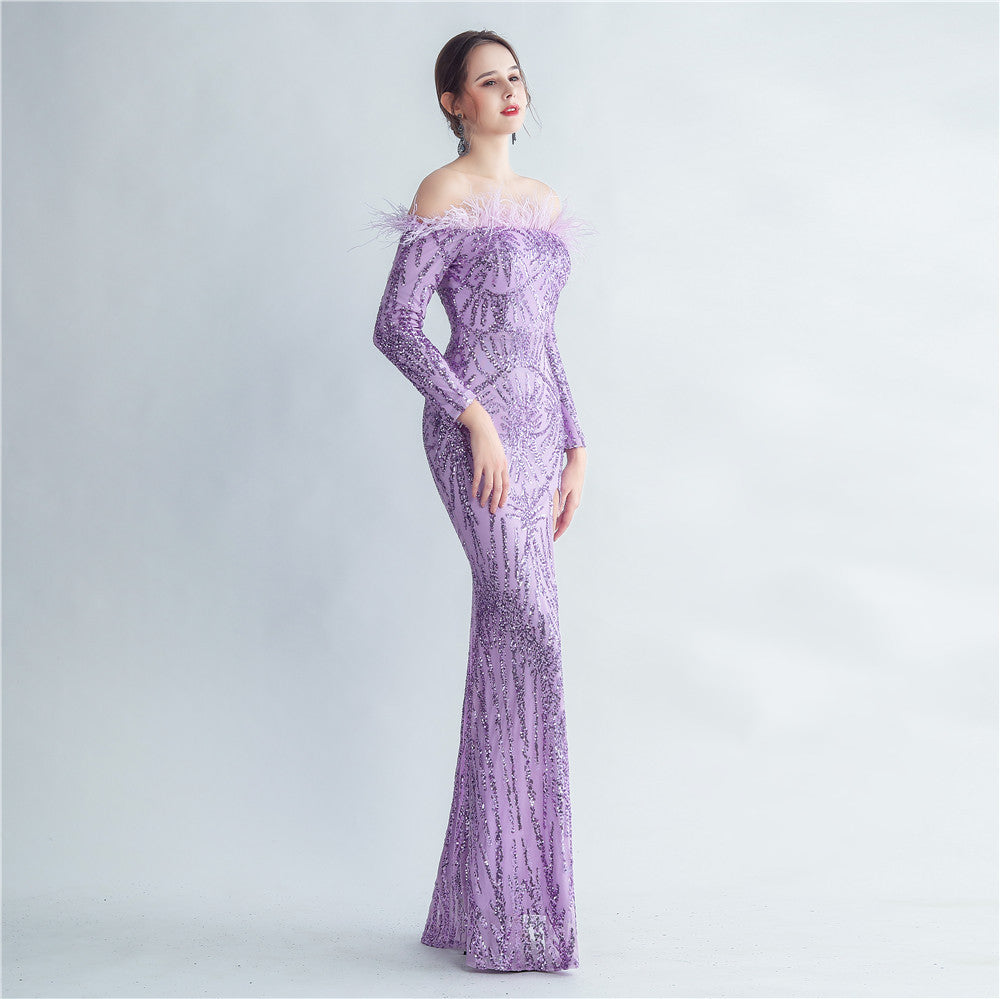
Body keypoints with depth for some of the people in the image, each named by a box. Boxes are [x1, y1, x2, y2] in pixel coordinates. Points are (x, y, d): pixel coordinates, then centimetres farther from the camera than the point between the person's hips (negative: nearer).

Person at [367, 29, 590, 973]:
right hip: (475, 428, -8)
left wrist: (575, 444, 16)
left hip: (536, 428, 8)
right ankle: (510, 906, -4)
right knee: (531, 630, -14)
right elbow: (395, 326, -10)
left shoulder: (546, 202, 20)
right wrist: (477, 419, -18)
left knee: (507, 639, 7)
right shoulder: (444, 196, -3)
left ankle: (479, 895, 16)